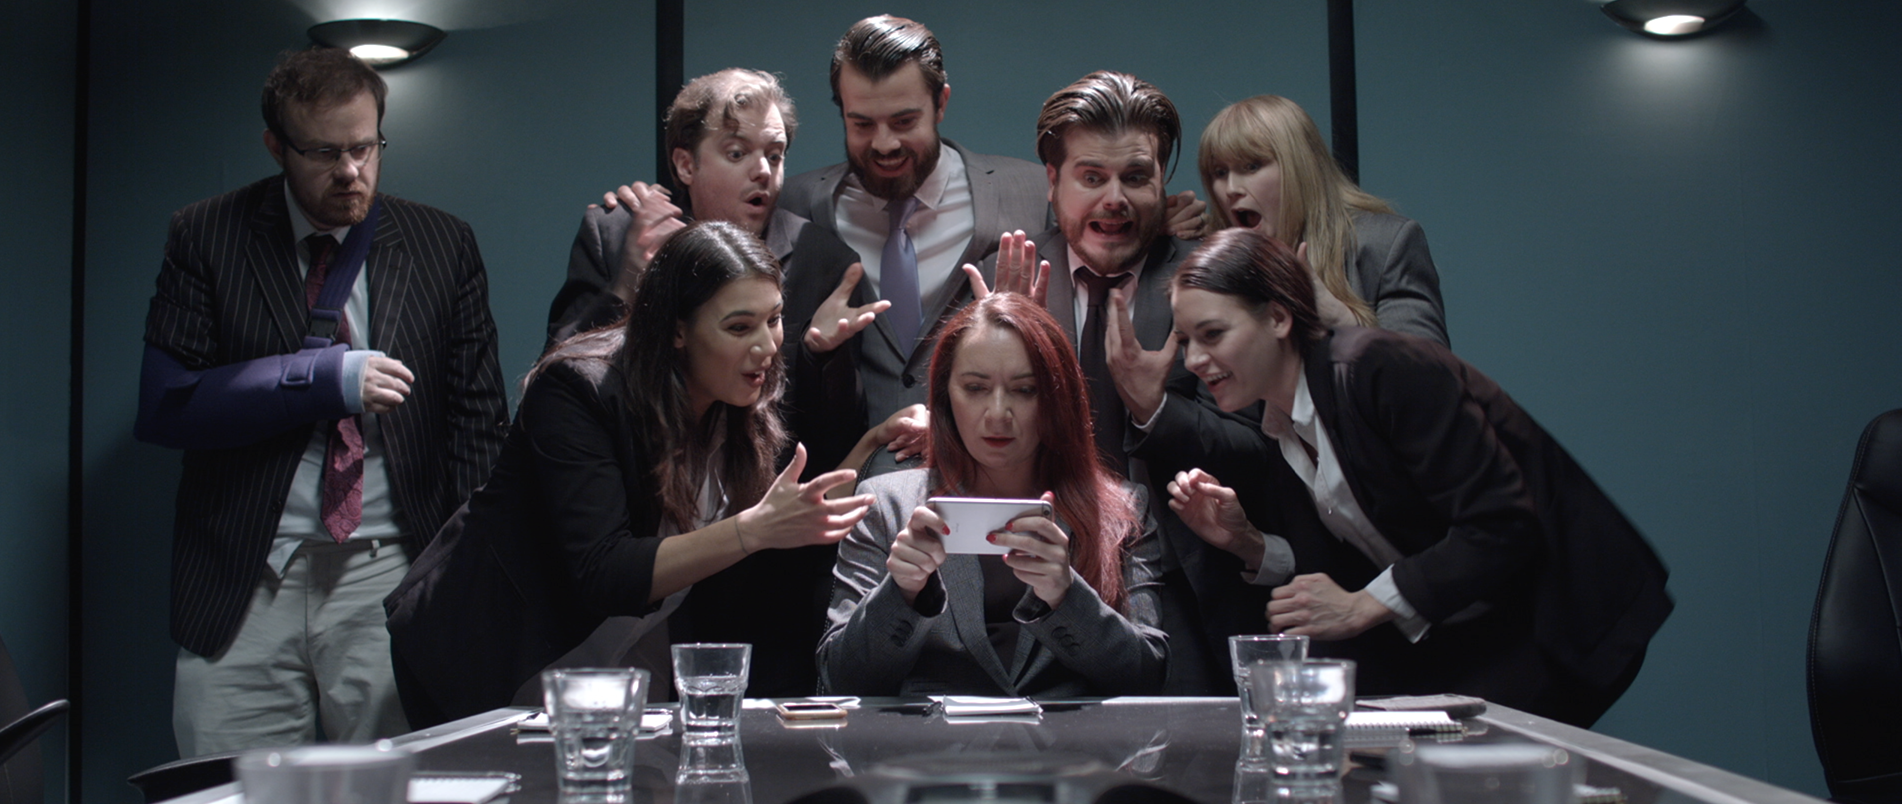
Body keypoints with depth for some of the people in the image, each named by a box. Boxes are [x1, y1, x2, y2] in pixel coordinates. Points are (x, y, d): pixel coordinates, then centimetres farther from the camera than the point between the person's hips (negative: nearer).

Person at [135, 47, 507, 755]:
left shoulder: (443, 247, 8)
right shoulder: (206, 239, 4)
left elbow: (477, 418, 9)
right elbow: (163, 407, -3)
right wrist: (323, 377, -12)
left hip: (392, 579, 1)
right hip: (243, 587, 0)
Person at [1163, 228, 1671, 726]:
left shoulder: (1381, 369, -19)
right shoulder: (1278, 433, 7)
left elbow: (1502, 525, -25)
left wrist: (1362, 607, -23)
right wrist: (1248, 544, -5)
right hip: (1445, 643, 7)